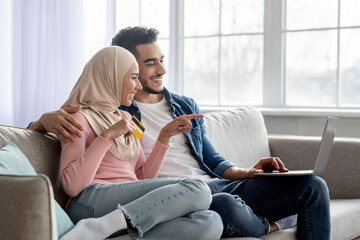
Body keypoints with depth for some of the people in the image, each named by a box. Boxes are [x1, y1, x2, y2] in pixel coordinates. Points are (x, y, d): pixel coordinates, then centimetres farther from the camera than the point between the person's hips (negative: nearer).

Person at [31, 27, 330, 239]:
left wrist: (246, 171, 4)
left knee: (313, 186, -11)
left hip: (214, 184, 6)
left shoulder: (187, 106, 24)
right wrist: (50, 117, -20)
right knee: (225, 205, -41)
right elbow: (34, 128, 6)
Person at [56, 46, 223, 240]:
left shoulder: (125, 118, 27)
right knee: (196, 190, -26)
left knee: (211, 222, -24)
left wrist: (165, 135, 13)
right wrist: (108, 135, -11)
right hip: (92, 201, -6)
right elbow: (71, 186, -10)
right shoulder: (79, 118, 5)